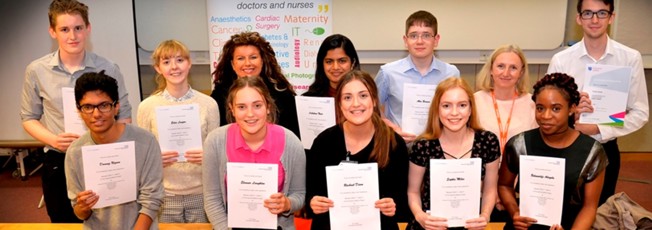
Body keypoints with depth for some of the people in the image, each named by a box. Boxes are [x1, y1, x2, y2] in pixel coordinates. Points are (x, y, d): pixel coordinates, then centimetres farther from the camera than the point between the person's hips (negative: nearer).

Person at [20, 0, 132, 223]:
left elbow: (124, 116, 2)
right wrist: (53, 140, -13)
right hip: (58, 163, 1)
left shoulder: (108, 70, -6)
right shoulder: (36, 71, -3)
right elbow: (29, 118, 6)